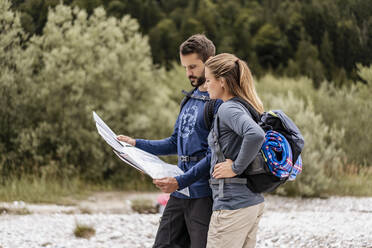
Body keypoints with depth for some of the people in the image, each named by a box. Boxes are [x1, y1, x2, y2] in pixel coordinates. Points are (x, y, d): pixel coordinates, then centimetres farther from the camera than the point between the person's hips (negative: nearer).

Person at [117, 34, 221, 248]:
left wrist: (181, 181, -23)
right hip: (179, 193, 9)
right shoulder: (190, 99, 17)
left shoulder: (219, 102, -12)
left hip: (203, 194, -9)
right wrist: (136, 144, 13)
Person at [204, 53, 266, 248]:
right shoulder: (247, 107, 13)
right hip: (254, 201, 10)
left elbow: (256, 136, -33)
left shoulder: (228, 109, -14)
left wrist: (236, 168, -20)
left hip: (232, 203, -10)